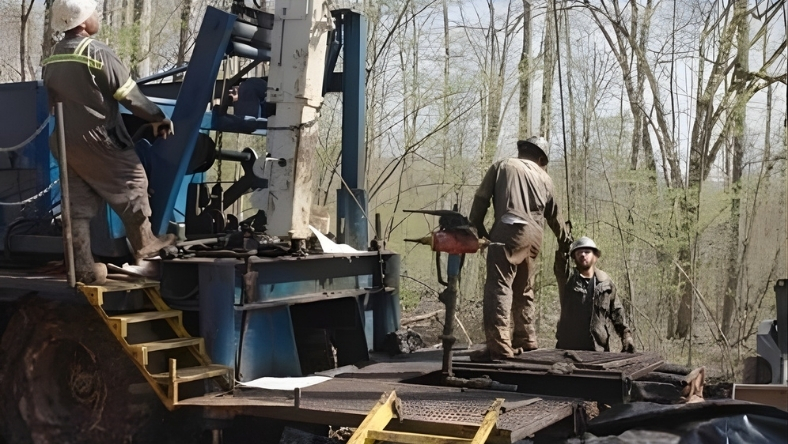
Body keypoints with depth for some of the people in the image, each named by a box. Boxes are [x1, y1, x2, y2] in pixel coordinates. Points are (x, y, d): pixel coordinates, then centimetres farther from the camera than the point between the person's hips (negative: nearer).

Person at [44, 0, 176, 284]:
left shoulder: (52, 59, 8)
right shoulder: (97, 52, -16)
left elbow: (53, 102, 15)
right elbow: (130, 95, -14)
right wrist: (158, 118, -1)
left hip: (65, 142, 7)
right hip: (97, 140, -7)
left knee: (79, 205, 8)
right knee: (132, 186, 12)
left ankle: (83, 269, 9)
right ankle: (144, 244, 25)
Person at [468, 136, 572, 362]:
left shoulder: (502, 166, 13)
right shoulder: (544, 178, 24)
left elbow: (481, 199, 6)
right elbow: (554, 215, 33)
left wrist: (476, 227, 12)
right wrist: (566, 241, 47)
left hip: (508, 230, -5)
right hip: (534, 236, 5)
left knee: (499, 286, -12)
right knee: (523, 289, 20)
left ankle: (498, 345, -22)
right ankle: (525, 340, 28)